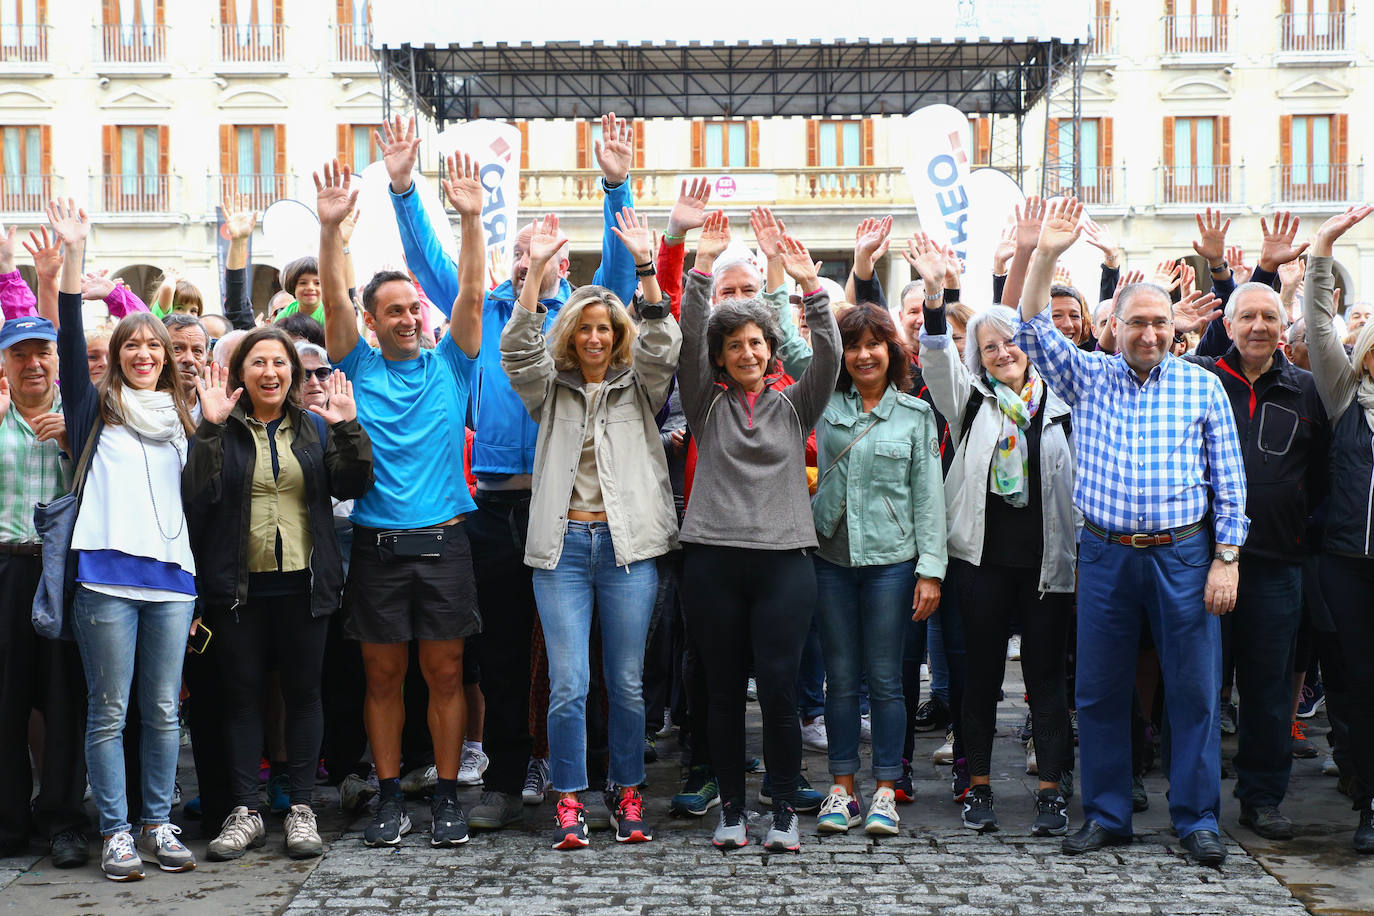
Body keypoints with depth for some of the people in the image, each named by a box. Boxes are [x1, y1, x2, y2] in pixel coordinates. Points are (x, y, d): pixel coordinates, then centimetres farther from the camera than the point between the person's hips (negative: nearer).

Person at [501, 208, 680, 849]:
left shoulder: (638, 387, 11)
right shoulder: (551, 391, 12)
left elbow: (663, 345, -6)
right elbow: (518, 349, -4)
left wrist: (646, 267, -15)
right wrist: (536, 271, -13)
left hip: (628, 545, 0)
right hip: (563, 544, 0)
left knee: (627, 683, 5)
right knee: (568, 685, -5)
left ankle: (628, 796, 17)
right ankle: (569, 803, 4)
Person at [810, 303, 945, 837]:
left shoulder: (916, 414, 3)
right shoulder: (825, 404, 6)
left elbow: (928, 495, 2)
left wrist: (931, 569, -3)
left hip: (891, 560, -1)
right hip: (831, 557, 1)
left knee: (884, 678, 3)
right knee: (841, 677, 7)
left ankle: (885, 791, 10)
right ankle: (842, 787, 14)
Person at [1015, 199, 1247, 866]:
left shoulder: (1203, 387, 4)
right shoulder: (1088, 377, 8)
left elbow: (1228, 479, 4)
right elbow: (1034, 332, -2)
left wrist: (1225, 559, -3)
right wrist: (1045, 255, -12)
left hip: (1184, 555, -1)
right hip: (1105, 554, 2)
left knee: (1193, 691, 2)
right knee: (1099, 691, 7)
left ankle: (1197, 819, 13)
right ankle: (1106, 816, 19)